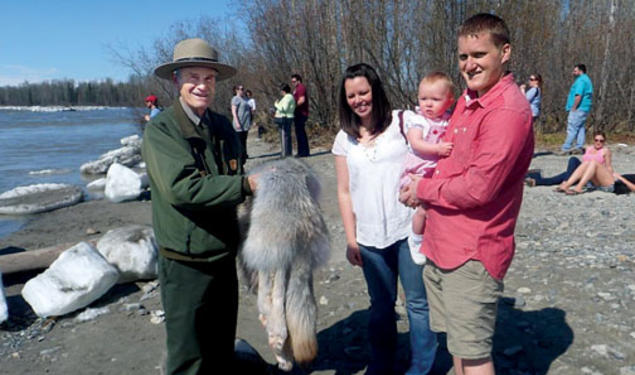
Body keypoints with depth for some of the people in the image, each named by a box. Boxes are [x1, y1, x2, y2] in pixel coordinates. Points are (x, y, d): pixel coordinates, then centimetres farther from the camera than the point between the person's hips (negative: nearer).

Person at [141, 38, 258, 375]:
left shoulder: (223, 126, 6)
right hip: (185, 261, -6)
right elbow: (180, 188, -27)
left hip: (224, 254, 6)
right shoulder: (160, 129, -14)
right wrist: (245, 184, -26)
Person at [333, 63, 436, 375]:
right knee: (380, 305, 16)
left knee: (418, 302, 7)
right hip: (369, 238, 3)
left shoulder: (401, 122, -1)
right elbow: (344, 192, 9)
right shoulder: (345, 139, 8)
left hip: (408, 229, -3)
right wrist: (350, 239, 6)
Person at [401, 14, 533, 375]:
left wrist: (424, 189, -9)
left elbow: (478, 189, -24)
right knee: (458, 343, 23)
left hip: (472, 252, -9)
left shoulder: (508, 110, -19)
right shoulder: (468, 100, 10)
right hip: (443, 244, 9)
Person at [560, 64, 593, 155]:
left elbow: (578, 95, -22)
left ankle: (565, 149, -10)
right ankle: (579, 147, 11)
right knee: (580, 128, 10)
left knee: (572, 128, -10)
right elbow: (589, 96, 23)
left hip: (578, 109, -11)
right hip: (585, 109, 11)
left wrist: (574, 108, -19)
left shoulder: (580, 80, -12)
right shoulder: (587, 79, 21)